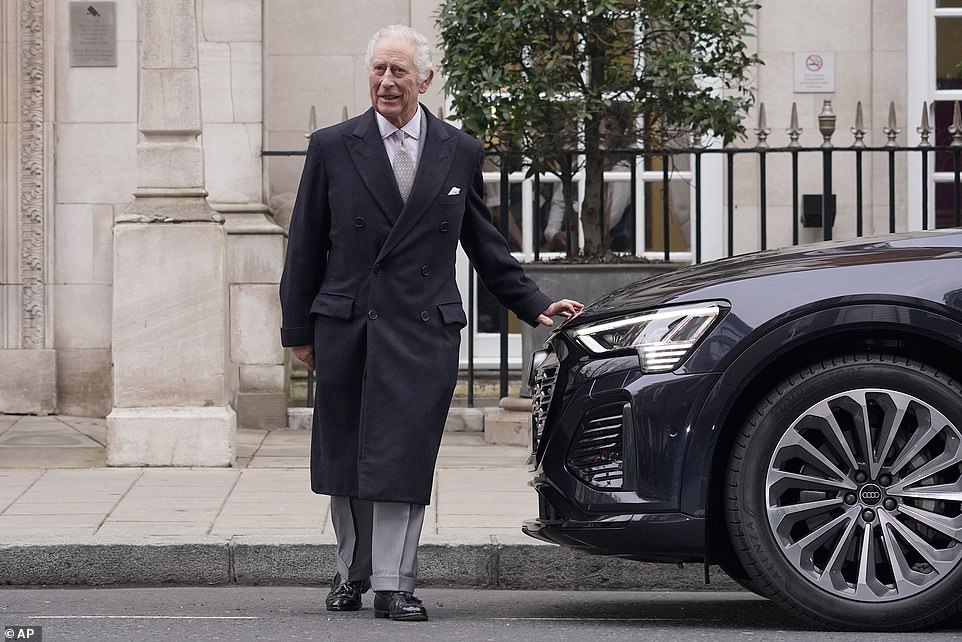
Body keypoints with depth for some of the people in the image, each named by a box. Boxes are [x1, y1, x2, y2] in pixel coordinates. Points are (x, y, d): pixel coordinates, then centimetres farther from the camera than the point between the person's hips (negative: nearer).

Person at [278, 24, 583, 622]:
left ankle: (394, 584, -3)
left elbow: (485, 243, 15)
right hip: (345, 329, 1)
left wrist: (535, 304, 10)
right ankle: (353, 572, 25)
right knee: (345, 460, 8)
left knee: (404, 458, -7)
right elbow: (306, 246, 7)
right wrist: (299, 328, 5)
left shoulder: (461, 152, 7)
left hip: (424, 331, -1)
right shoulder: (332, 147, 4)